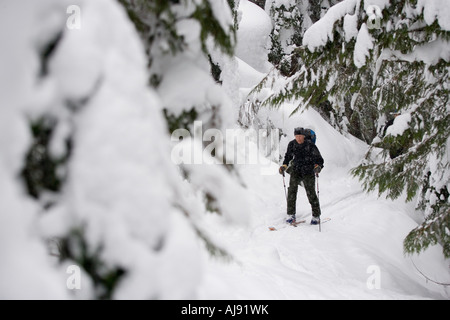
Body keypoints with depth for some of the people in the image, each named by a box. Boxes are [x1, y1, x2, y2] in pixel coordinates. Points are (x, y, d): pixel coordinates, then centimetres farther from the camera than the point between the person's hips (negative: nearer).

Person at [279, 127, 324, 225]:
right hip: (296, 171, 3)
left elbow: (319, 159, -9)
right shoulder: (292, 144, -2)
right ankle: (291, 215, -1)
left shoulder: (310, 145, -13)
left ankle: (316, 216, 10)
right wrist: (284, 166, 1)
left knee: (311, 194, -3)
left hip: (308, 172, -3)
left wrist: (318, 166, -30)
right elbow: (288, 156, 16)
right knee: (291, 192, -9)